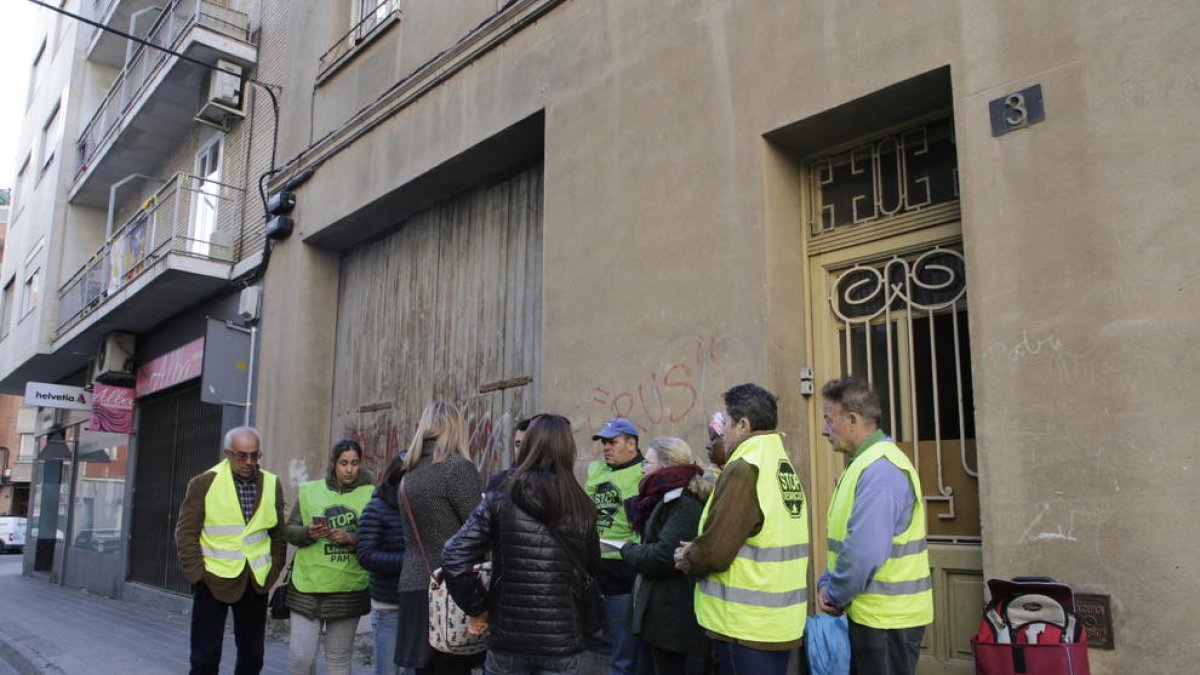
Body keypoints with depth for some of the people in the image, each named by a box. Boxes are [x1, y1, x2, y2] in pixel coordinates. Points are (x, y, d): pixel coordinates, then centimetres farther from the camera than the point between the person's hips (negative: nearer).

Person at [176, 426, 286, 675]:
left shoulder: (272, 484, 2)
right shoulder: (203, 483, -7)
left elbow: (279, 533, 7)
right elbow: (186, 533, -5)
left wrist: (274, 571, 1)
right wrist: (197, 574, -10)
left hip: (256, 582, 3)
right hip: (213, 580, -3)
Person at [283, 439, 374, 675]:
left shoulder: (371, 494, 2)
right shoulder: (310, 490, 6)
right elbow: (289, 530, 5)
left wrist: (351, 538, -17)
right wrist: (308, 532, -15)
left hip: (349, 588, 0)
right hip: (308, 585, 1)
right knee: (301, 656, 1)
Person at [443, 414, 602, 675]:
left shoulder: (499, 500, -7)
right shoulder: (582, 508, -4)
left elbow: (454, 557, -12)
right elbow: (593, 569, 5)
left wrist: (477, 607, -2)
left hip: (508, 634, -1)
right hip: (561, 640, 1)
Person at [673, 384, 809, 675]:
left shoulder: (745, 469, -18)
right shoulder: (784, 466, 10)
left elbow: (715, 552, -21)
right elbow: (760, 539, 10)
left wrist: (689, 559, -1)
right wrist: (699, 550, 8)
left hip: (747, 625, -8)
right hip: (781, 620, 8)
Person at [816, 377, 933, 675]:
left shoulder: (881, 469, -21)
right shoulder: (865, 463, 12)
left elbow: (864, 552, -28)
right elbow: (843, 538, 17)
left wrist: (835, 596, -14)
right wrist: (827, 583, 4)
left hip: (886, 619, -9)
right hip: (870, 615, 9)